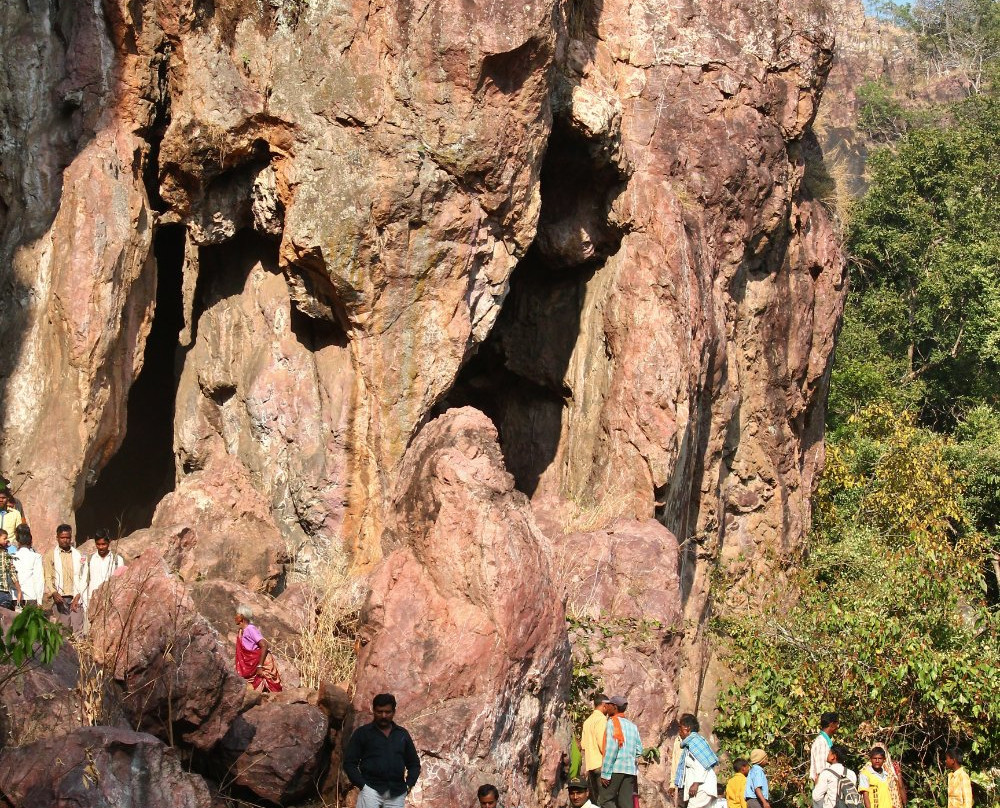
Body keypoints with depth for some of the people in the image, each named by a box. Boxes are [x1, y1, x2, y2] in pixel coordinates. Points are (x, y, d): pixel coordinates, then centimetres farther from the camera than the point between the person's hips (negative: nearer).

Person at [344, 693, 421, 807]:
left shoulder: (402, 734, 15)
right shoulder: (362, 733, 4)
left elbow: (414, 763, 20)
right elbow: (349, 763, 2)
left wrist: (409, 785, 4)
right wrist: (362, 784, -10)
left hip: (396, 793, 3)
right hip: (371, 789, -3)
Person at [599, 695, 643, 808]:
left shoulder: (612, 722, -4)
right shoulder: (632, 726, 16)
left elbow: (611, 749, -11)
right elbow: (639, 750, 13)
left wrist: (605, 773, -11)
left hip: (615, 769, -7)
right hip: (631, 770, 7)